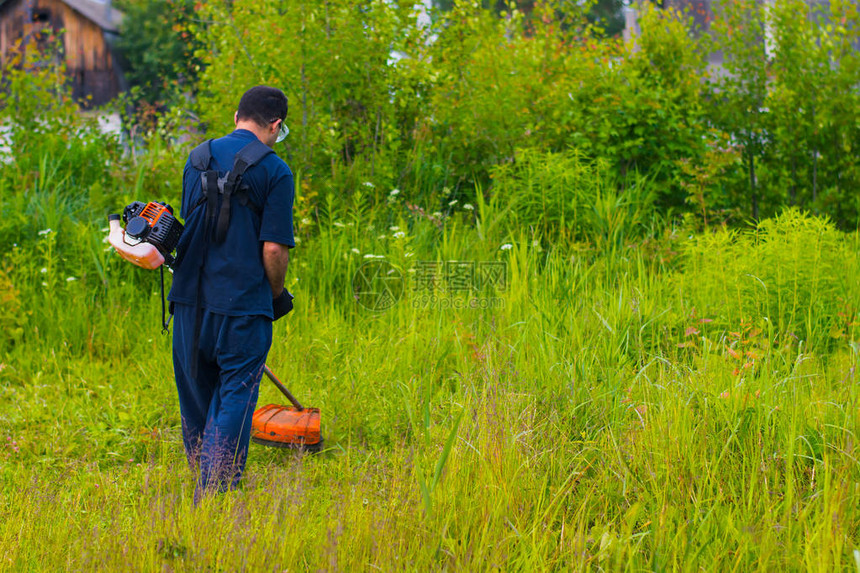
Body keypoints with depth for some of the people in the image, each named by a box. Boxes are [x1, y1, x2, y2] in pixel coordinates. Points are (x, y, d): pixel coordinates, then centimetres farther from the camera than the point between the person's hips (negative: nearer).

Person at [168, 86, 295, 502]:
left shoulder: (198, 157, 10)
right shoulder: (274, 171, -8)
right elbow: (274, 249, -12)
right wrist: (277, 296, 5)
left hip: (190, 299, 5)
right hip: (242, 304, -5)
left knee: (196, 396, 17)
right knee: (235, 400, 1)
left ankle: (201, 480, 28)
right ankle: (216, 492, -3)